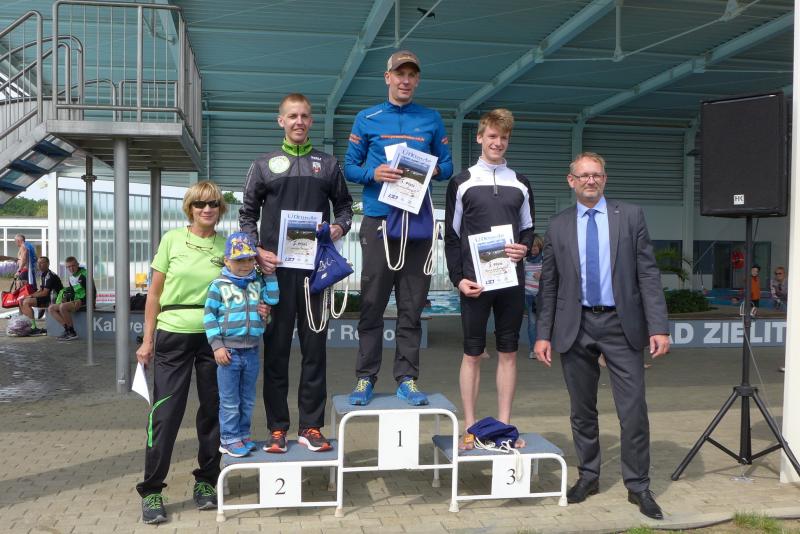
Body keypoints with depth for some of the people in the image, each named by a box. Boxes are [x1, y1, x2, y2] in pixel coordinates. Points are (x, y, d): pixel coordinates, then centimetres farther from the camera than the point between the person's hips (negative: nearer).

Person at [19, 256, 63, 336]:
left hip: (52, 299, -10)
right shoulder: (44, 275, 16)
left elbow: (44, 293, -21)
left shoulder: (50, 276, -16)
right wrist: (28, 295, 2)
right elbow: (40, 290, 18)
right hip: (46, 297, 10)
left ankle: (34, 328, -20)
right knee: (21, 301, 7)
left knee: (26, 302, -21)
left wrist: (31, 295, -11)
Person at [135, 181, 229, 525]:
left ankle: (206, 480, 25)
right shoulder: (172, 239, 0)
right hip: (173, 335, -2)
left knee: (212, 410, 9)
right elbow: (154, 294, 2)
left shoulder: (227, 246, 3)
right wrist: (147, 340, -1)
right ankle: (151, 490, 10)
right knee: (165, 412, -2)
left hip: (214, 336, 2)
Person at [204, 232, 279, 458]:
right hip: (228, 351, -4)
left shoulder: (258, 283, 9)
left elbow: (272, 300, -2)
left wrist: (270, 274, -2)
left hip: (251, 352, 4)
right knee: (230, 401, 4)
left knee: (248, 400, 14)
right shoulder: (219, 285, -5)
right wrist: (217, 346, -11)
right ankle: (229, 439, 15)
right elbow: (209, 315, -6)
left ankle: (243, 434, 28)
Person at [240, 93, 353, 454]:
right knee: (276, 350, 2)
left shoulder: (328, 164, 13)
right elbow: (247, 213, 11)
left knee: (314, 349, 3)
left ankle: (311, 426, 11)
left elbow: (344, 204, 17)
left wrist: (339, 227, -5)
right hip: (276, 266, 0)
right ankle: (277, 428, 10)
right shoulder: (264, 165, 11)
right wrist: (256, 250, -4)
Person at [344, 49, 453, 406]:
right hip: (378, 220, -1)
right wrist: (374, 173, -13)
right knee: (372, 304, 0)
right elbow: (350, 167, 7)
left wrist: (434, 170, -8)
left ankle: (407, 378, 11)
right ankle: (366, 378, 9)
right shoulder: (366, 119, 9)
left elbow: (447, 166, 14)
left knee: (412, 307, 4)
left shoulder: (432, 120, 13)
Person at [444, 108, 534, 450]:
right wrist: (458, 278, -6)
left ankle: (504, 425, 15)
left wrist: (524, 248, -7)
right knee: (472, 353, 2)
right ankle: (470, 428, 10)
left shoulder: (520, 184, 11)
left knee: (508, 351, 6)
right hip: (475, 281, -2)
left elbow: (528, 228, 16)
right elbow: (452, 236, 3)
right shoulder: (462, 183, 4)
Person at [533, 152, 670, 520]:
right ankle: (588, 476, 27)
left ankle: (638, 486, 14)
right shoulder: (558, 227, 7)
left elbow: (648, 274, -1)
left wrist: (659, 327, -9)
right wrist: (543, 334, 2)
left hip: (621, 324, -1)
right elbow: (548, 286, 8)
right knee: (582, 410, 11)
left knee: (634, 410, -1)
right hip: (575, 326, 2)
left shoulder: (630, 216, 3)